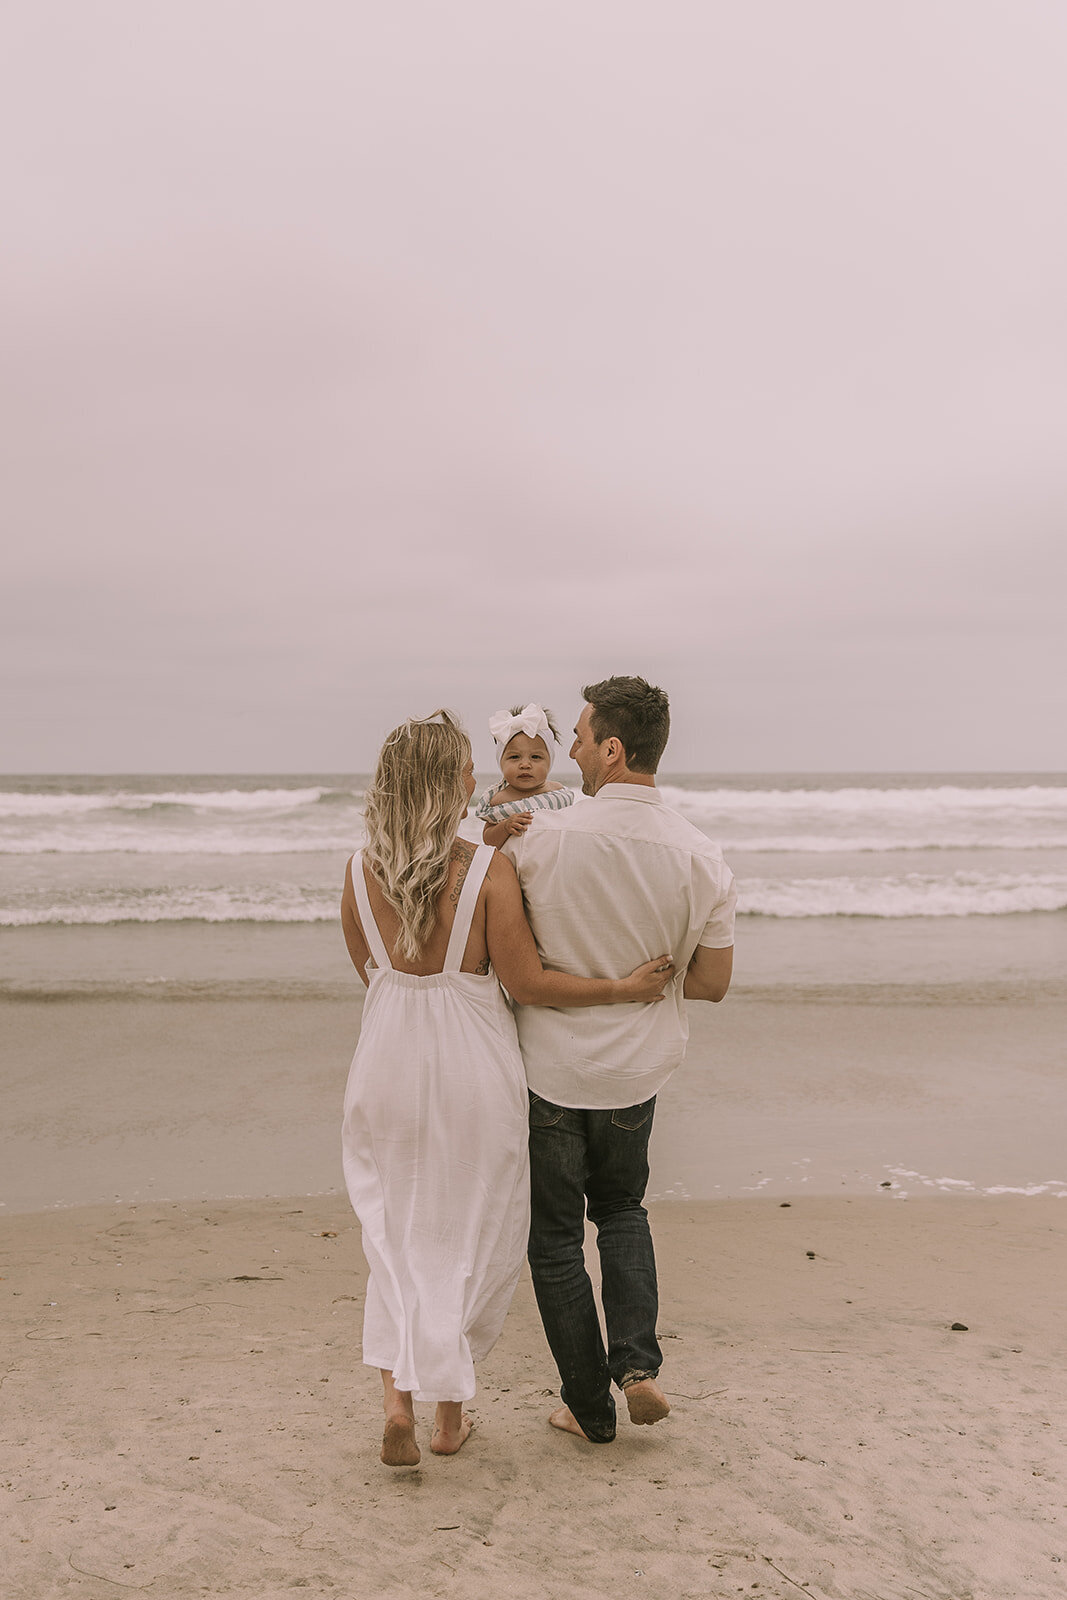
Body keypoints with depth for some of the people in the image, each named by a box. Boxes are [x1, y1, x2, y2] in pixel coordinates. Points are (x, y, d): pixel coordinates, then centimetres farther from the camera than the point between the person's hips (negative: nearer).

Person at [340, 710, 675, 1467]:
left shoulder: (362, 870, -4)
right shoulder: (489, 868, -16)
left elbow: (369, 970, 7)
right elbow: (527, 981, -15)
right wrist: (625, 987, -6)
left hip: (389, 1058, 3)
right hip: (472, 1064, -2)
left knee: (397, 1231, 19)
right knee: (471, 1234, 15)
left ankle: (399, 1392, 4)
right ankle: (451, 1411, 26)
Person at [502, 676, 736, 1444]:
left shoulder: (541, 840, -18)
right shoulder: (704, 858, -9)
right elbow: (713, 981, -2)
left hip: (549, 1067, -3)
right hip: (635, 1072, 3)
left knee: (556, 1236, 14)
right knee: (622, 1209, 27)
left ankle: (589, 1407, 22)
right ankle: (637, 1360, 11)